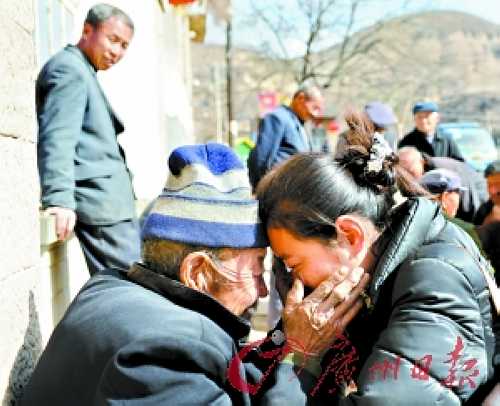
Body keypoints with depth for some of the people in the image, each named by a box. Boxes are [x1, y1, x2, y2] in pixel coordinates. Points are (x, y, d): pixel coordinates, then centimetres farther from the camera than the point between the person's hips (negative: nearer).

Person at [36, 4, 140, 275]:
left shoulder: (83, 73, 25)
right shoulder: (69, 69, -8)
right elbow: (56, 138, -21)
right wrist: (59, 199, -30)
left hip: (108, 201, 11)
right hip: (100, 201, -11)